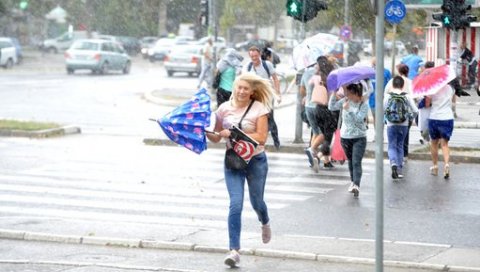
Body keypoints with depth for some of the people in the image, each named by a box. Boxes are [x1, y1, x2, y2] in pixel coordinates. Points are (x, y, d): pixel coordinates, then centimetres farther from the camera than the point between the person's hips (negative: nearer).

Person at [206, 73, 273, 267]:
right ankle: (234, 250, -14)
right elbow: (216, 138, 5)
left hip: (255, 160, -1)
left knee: (256, 202, 17)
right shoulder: (225, 108, -1)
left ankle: (265, 223, 54)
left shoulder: (259, 109, -9)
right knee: (236, 204, -13)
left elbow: (261, 137, -16)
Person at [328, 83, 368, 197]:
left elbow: (358, 119, -22)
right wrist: (334, 94, -11)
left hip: (359, 138, -5)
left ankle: (356, 186, -26)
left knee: (356, 162, -15)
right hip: (345, 137, 5)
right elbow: (331, 107, -3)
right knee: (350, 161, 17)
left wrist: (348, 109, -29)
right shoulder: (345, 101, 2)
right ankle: (353, 182, 33)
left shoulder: (364, 105, -10)